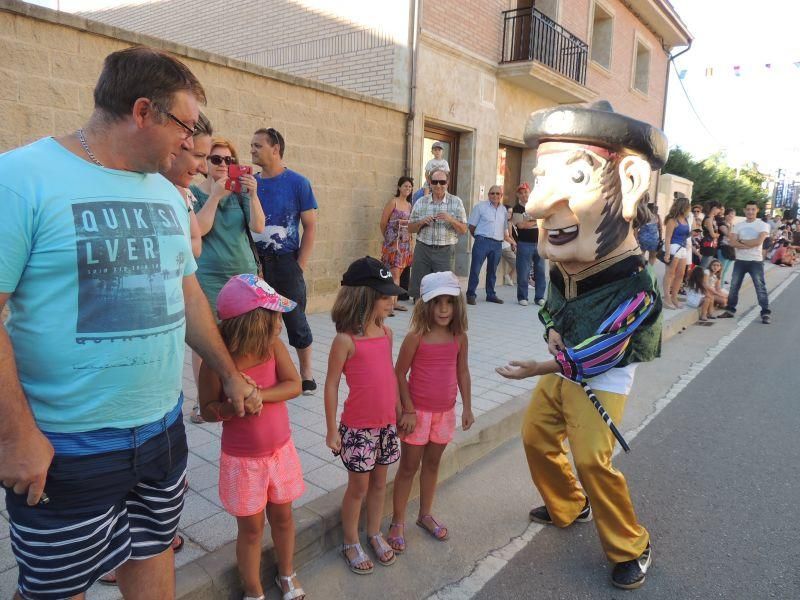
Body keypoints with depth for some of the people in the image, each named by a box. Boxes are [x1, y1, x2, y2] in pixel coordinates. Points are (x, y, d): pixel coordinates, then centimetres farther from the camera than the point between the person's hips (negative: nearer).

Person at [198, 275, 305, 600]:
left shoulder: (273, 345, -12)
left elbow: (294, 385, -14)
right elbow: (207, 410, -11)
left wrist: (260, 396, -30)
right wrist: (234, 406, -31)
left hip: (281, 450, 4)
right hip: (242, 459, -3)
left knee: (282, 516, 20)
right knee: (251, 528, 13)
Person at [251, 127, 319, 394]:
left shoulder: (297, 183, -3)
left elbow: (310, 226, -3)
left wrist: (300, 267, -8)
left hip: (285, 262, -3)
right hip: (255, 262, 4)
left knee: (295, 320, 5)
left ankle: (306, 374, 21)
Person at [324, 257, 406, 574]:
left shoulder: (386, 332, 1)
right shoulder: (345, 340, -17)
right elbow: (331, 385, -12)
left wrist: (399, 409, 13)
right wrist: (332, 429, -10)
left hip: (386, 423, 6)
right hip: (358, 427, -5)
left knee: (379, 481, 19)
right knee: (358, 486, 10)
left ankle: (374, 533, 40)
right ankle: (351, 543, 31)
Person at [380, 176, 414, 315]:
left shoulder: (409, 205, 14)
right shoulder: (393, 202, -6)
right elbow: (383, 223, -3)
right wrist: (387, 238, 8)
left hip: (405, 242, 6)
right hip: (393, 241, -6)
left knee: (398, 272, 10)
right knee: (394, 273, -12)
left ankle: (394, 302, 18)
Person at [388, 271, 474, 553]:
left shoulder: (459, 337, -3)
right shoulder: (416, 337, -17)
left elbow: (462, 372, 6)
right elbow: (400, 374, -12)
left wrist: (467, 407, 6)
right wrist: (408, 410, -13)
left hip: (445, 411, 4)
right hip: (418, 412, -4)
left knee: (432, 463, 19)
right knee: (409, 466, 8)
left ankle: (425, 514, 38)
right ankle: (398, 522, 23)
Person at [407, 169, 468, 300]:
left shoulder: (456, 202, 4)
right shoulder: (421, 202, 9)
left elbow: (463, 230, 3)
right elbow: (410, 229, 12)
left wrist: (450, 220, -14)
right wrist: (421, 222, -8)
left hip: (445, 251, -2)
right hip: (423, 249, 2)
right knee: (418, 287, 4)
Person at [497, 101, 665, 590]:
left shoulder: (633, 290, -28)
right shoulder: (567, 265, -9)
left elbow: (587, 361, -22)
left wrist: (537, 369, -12)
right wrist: (554, 332, -5)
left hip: (601, 379, -7)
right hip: (564, 368, 7)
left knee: (592, 460, -11)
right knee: (537, 437, 10)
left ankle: (631, 548, 12)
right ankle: (569, 508, 34)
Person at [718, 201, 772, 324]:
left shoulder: (763, 225, -3)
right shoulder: (738, 225, 6)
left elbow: (758, 241, -18)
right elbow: (732, 242, -6)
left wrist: (742, 241, -9)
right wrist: (749, 245, -16)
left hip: (756, 261, -3)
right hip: (740, 261, 3)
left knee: (760, 288, -3)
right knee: (734, 286, 8)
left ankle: (766, 313, 2)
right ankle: (730, 310, 19)